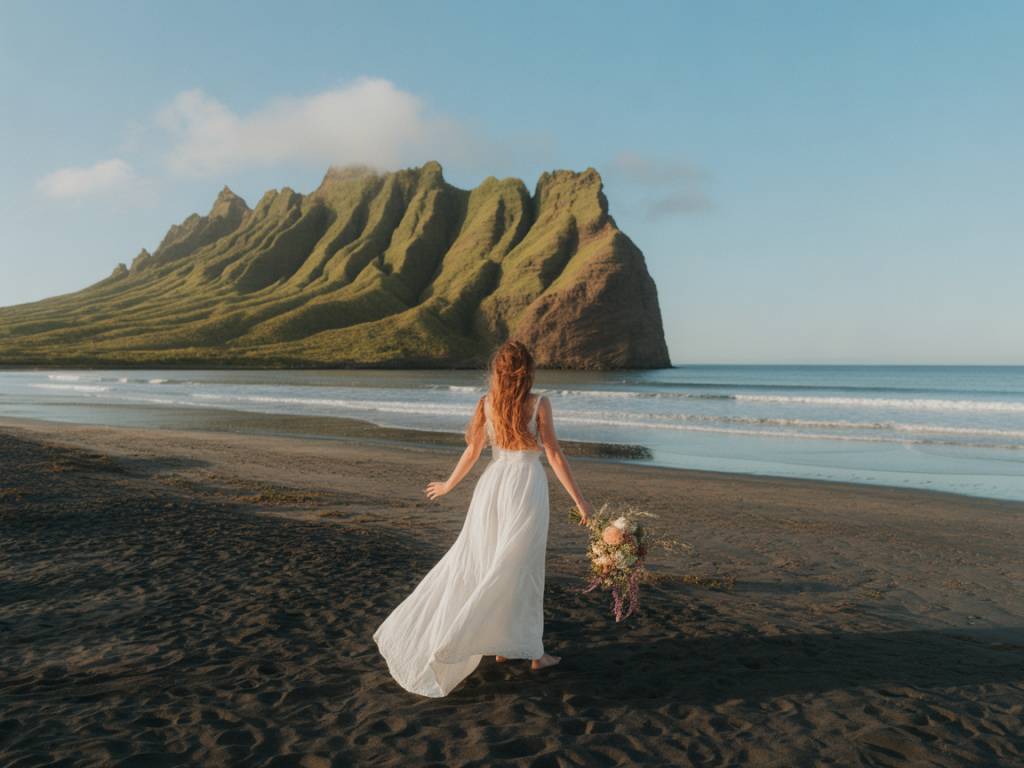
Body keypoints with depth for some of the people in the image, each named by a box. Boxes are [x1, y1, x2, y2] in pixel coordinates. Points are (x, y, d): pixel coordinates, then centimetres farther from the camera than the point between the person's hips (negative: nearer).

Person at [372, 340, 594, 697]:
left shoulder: (486, 402, 3)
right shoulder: (538, 403, -6)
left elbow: (472, 452, 6)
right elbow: (554, 455, -7)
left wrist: (447, 485, 21)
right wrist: (579, 499, -1)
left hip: (492, 485, 3)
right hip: (526, 486, -3)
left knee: (471, 564, 15)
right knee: (520, 570, 5)